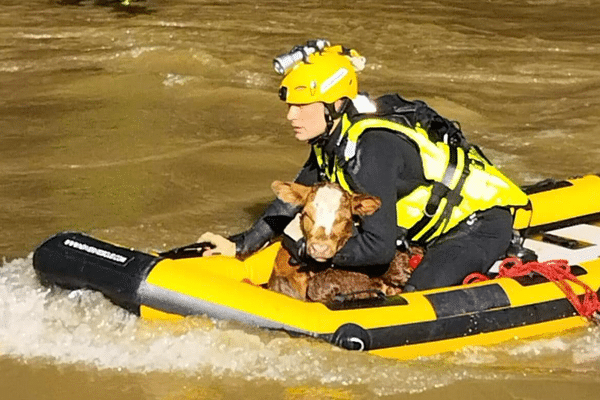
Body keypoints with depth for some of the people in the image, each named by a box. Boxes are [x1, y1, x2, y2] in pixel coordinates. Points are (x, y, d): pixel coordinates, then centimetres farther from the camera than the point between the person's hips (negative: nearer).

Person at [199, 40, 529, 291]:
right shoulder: (334, 136, -2)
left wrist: (308, 250, -22)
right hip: (440, 219, 10)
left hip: (483, 224, -10)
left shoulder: (373, 149, -31)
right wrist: (242, 245, 9)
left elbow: (378, 247, -31)